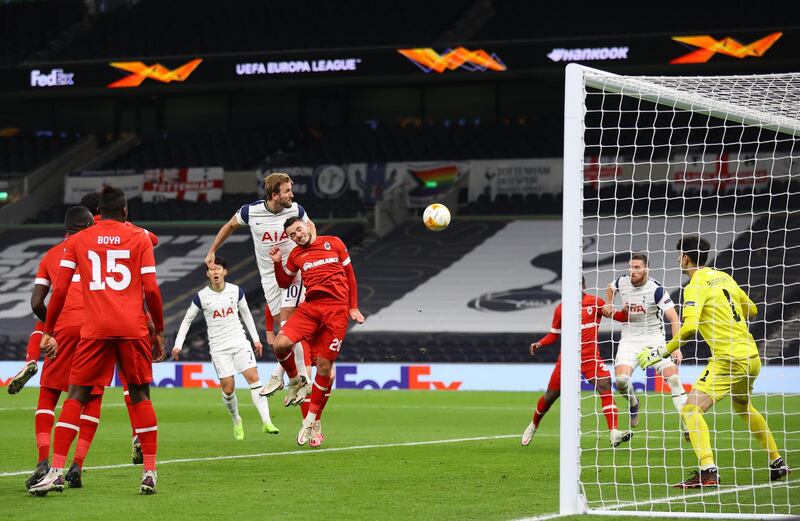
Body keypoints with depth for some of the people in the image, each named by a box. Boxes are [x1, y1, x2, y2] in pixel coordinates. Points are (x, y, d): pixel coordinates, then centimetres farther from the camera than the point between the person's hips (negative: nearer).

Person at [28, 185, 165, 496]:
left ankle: (56, 471, -6)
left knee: (76, 396, 4)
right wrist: (159, 331, 10)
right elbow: (151, 290, 0)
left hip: (94, 330, 0)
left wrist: (48, 332, 12)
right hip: (133, 328, 0)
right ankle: (149, 472, 5)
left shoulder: (78, 241, 9)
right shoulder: (139, 239, 7)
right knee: (140, 395, 9)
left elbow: (59, 289, 5)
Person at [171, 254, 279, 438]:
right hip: (218, 348, -1)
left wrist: (255, 338, 15)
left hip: (240, 342, 1)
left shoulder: (236, 291, 1)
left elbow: (246, 314, 15)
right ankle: (236, 421, 19)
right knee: (228, 389, -6)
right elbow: (187, 320, 6)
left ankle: (266, 421, -14)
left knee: (253, 377, -13)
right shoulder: (201, 297, -4)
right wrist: (178, 345, -1)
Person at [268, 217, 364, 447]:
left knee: (324, 366, -5)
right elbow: (284, 283, 24)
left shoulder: (333, 243, 8)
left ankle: (313, 420, 5)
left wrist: (353, 307, 9)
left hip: (337, 310, -3)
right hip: (310, 307, 3)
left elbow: (350, 274, 14)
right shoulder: (296, 255, 14)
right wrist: (277, 262, 6)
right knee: (280, 345, -21)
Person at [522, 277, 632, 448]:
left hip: (591, 357, -1)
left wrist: (626, 312, -19)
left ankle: (614, 434, -29)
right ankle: (533, 426, 37)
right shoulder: (561, 309, 4)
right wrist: (539, 344, -3)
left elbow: (618, 316, 2)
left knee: (605, 386, -23)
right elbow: (554, 334, 13)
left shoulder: (595, 303, -1)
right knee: (550, 396, 9)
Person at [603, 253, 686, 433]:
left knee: (673, 377, -19)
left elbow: (674, 319, -20)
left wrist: (676, 347, -29)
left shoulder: (656, 289, -17)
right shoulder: (622, 282, -2)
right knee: (621, 379, -18)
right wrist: (608, 305, 9)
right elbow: (610, 288, 26)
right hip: (630, 339, 3)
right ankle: (633, 405, 15)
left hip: (654, 337, -3)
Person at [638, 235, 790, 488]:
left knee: (691, 410, -13)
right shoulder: (723, 277, 13)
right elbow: (751, 310, 23)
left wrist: (663, 351, -17)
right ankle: (777, 463, 38)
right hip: (751, 356, 9)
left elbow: (689, 327, -23)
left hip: (729, 359, -9)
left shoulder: (696, 285, -10)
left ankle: (708, 470, -28)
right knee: (743, 407, 31)